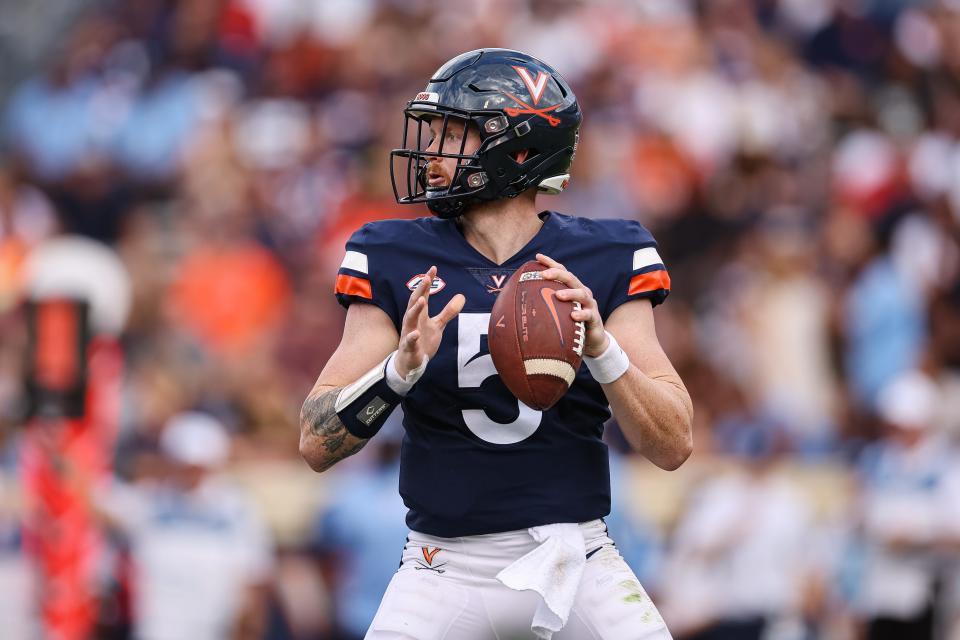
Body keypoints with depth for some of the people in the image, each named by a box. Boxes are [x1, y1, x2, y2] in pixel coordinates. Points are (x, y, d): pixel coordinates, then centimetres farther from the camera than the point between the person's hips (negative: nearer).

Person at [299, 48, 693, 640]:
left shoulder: (604, 263, -1)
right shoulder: (396, 263, 0)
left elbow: (674, 446, -5)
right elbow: (317, 445, -4)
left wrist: (601, 348, -22)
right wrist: (401, 368, -22)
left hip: (575, 562, 0)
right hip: (446, 570, 0)